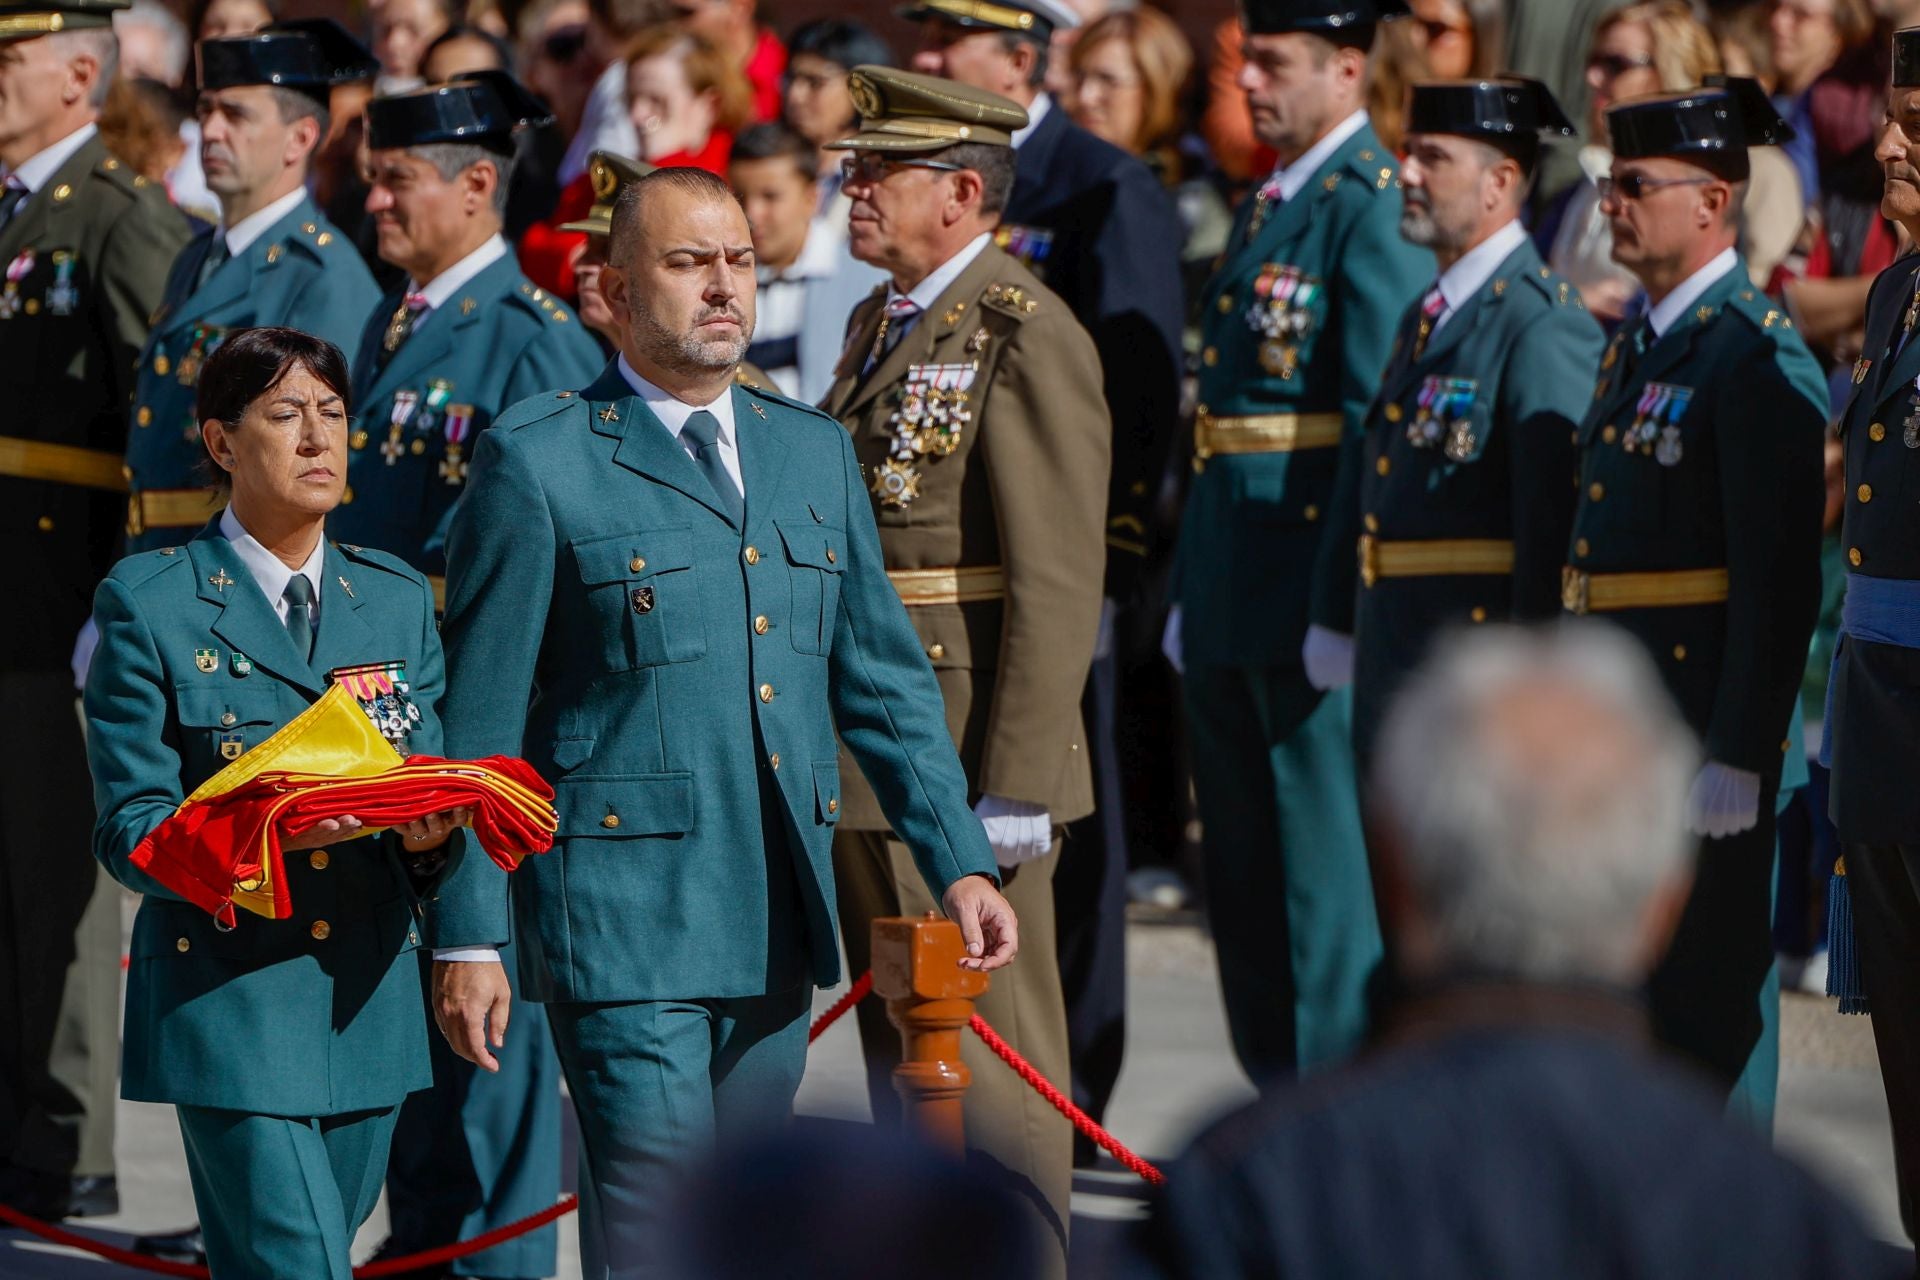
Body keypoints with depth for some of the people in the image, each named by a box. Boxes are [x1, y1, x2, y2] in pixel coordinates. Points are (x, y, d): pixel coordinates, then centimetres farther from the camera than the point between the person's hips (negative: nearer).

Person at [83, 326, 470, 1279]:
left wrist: (425, 830, -14)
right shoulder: (149, 603, -3)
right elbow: (129, 830, -7)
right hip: (228, 994, -5)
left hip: (367, 995, 5)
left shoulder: (397, 600, 12)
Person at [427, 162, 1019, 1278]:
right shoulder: (538, 463, -3)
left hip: (779, 924, 6)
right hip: (624, 921, -6)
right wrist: (468, 935, -6)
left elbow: (885, 676, 19)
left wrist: (961, 862, 9)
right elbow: (478, 718, -3)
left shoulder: (815, 453, 14)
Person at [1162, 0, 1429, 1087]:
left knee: (1328, 864, -5)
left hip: (1317, 582, -10)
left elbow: (1382, 416, -17)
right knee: (1245, 865, 13)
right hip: (1234, 590, 10)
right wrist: (1191, 590, 18)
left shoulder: (1373, 203, -12)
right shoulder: (1272, 203, 17)